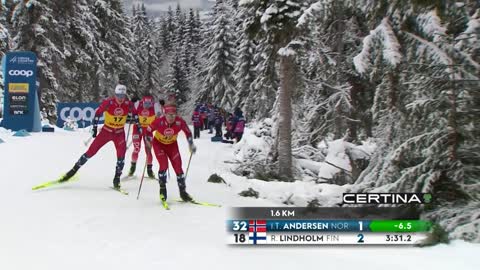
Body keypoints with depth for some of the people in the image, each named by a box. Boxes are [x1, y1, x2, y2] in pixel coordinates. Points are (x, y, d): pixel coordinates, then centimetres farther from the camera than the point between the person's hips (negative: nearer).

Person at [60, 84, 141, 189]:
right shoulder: (108, 102, -22)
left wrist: (138, 126, 9)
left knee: (121, 154, -17)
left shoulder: (128, 104, -15)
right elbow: (97, 113, -9)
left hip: (120, 133, 1)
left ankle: (117, 179, -5)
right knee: (91, 151, -2)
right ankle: (74, 169, 13)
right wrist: (94, 128, -9)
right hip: (106, 130, -1)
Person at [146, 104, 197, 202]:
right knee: (164, 165, -18)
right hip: (159, 144, -2)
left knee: (178, 167, -3)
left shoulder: (180, 122, -26)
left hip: (172, 145, 2)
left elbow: (188, 132, -7)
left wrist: (191, 145, -5)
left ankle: (183, 192, 11)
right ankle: (162, 189, 2)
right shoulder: (159, 121, -30)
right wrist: (149, 143, -16)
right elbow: (148, 130, -13)